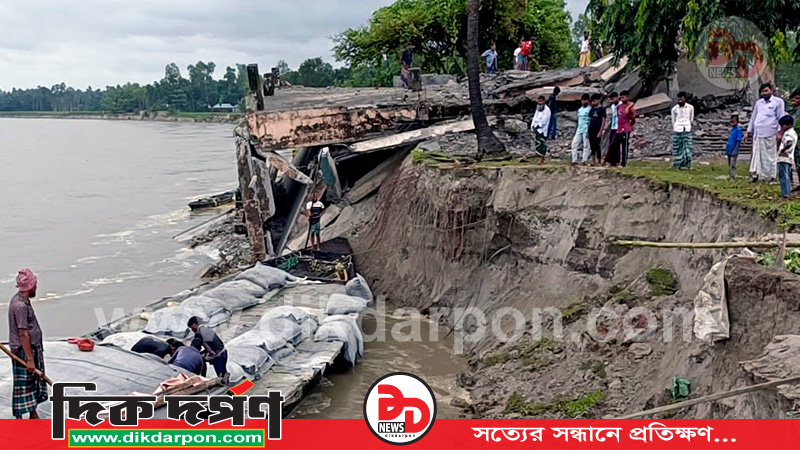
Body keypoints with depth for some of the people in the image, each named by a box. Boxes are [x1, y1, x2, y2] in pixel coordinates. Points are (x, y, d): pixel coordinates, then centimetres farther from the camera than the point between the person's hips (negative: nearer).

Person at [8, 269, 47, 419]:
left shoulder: (23, 301, 8)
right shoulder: (20, 305, -23)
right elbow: (23, 334, -24)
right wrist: (29, 359, -23)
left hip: (33, 348, 10)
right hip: (23, 351, -10)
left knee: (34, 382, 18)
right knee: (23, 386, 0)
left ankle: (33, 415, 30)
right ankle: (19, 419, 9)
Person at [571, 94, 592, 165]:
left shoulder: (590, 109, -5)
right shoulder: (579, 109, 17)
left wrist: (588, 131, -17)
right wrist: (575, 130, 18)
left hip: (586, 130, -7)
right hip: (579, 130, 7)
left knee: (586, 145, -3)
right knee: (574, 144, 1)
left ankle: (584, 160, 0)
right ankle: (574, 160, 3)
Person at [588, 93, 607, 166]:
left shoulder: (602, 109, -5)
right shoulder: (592, 109, 13)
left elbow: (603, 120, -8)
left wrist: (600, 131, -14)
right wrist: (588, 130, 12)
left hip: (598, 130, -6)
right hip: (591, 130, 6)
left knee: (597, 146, -7)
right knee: (592, 146, 7)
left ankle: (599, 162, -1)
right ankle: (593, 161, 12)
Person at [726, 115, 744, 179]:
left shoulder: (738, 130, -12)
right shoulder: (731, 129, 12)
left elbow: (739, 141, -17)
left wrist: (735, 150, -22)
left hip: (734, 151, -8)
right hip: (729, 150, 8)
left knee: (733, 165, -9)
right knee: (730, 164, 15)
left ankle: (733, 177, -7)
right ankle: (731, 177, 24)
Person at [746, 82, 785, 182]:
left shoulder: (778, 102, 4)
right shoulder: (758, 102, 18)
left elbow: (781, 118, 0)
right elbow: (753, 117, 22)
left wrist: (779, 132, -9)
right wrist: (748, 131, 18)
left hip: (770, 134, -4)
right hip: (757, 134, 4)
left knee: (769, 155, -3)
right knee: (756, 154, 1)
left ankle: (770, 176, 1)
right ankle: (756, 174, 2)